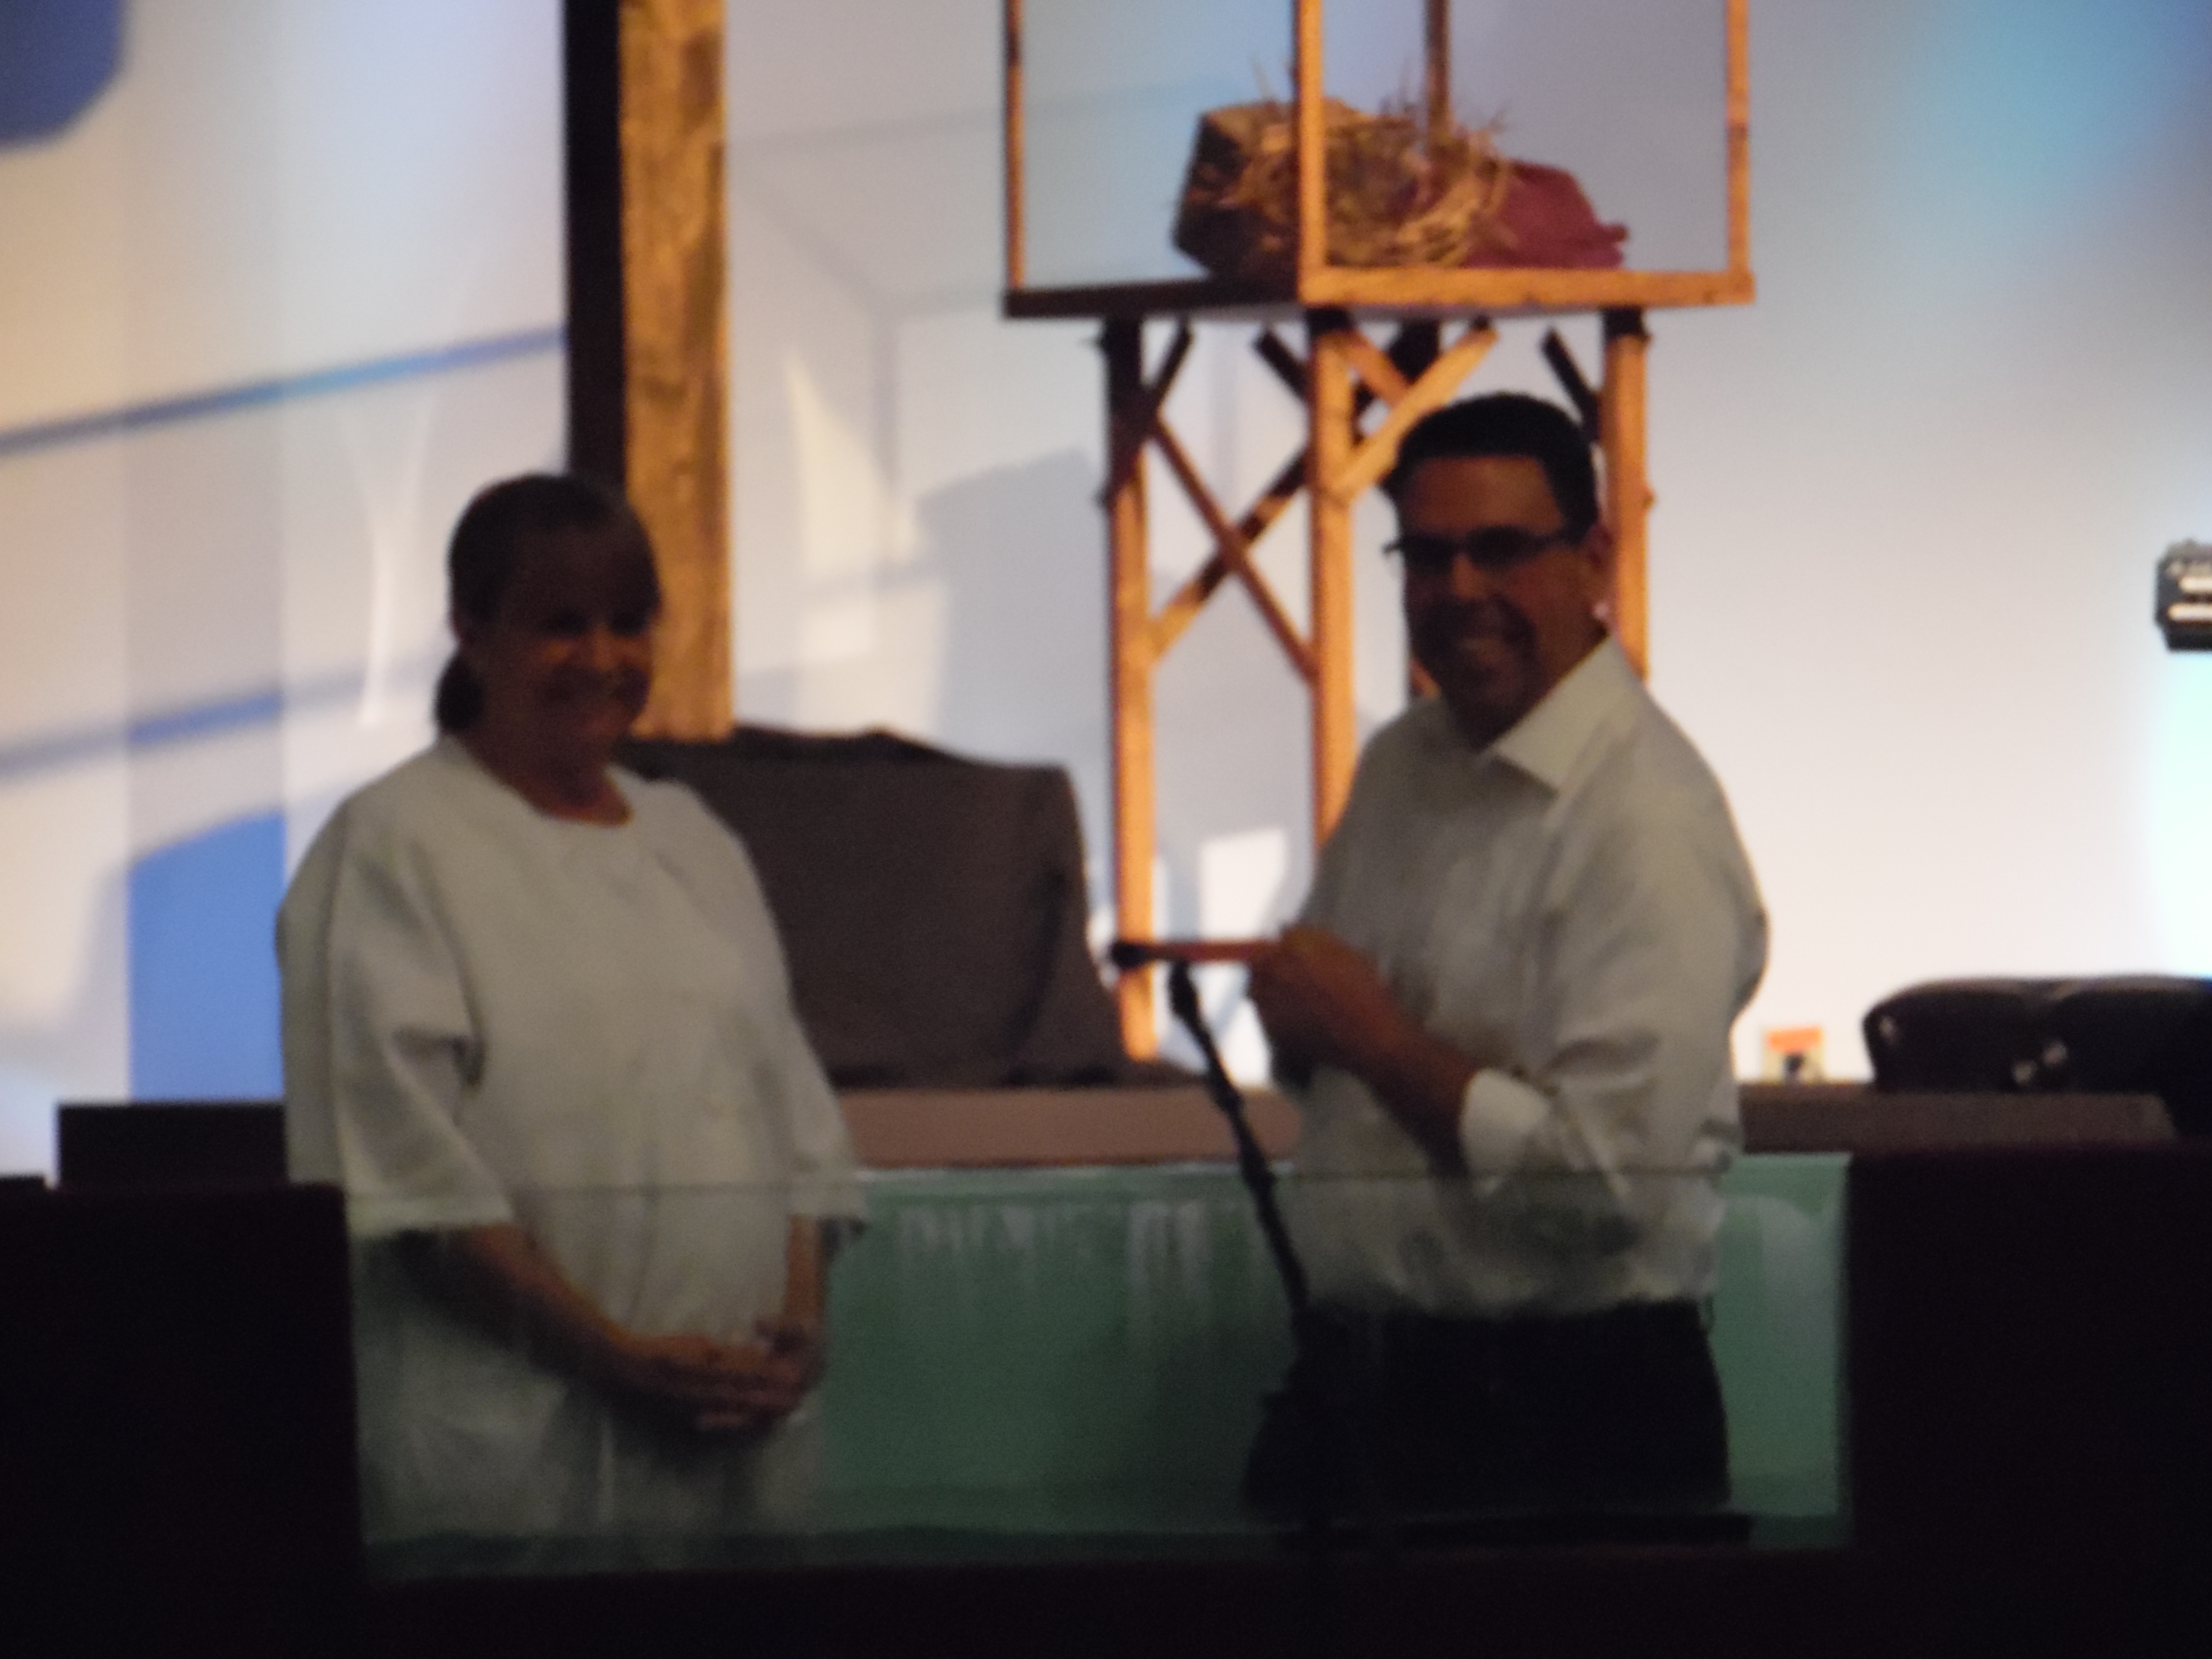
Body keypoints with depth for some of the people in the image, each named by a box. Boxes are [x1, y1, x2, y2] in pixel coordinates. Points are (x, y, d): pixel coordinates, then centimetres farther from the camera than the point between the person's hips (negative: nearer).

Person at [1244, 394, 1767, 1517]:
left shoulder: (1648, 817, -15)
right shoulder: (1401, 766, 10)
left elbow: (1610, 1179, -24)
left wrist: (1374, 1037, -15)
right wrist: (1297, 1020, 0)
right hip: (1354, 1384, 7)